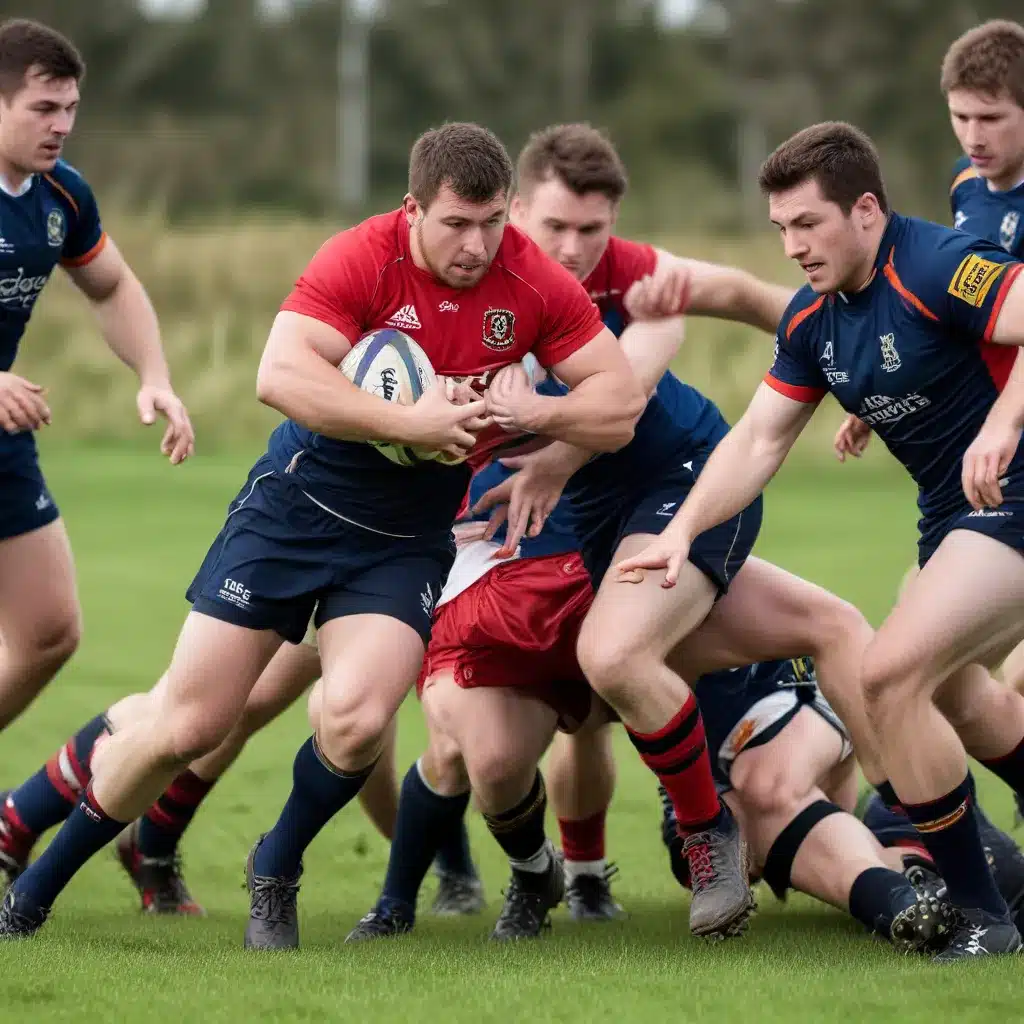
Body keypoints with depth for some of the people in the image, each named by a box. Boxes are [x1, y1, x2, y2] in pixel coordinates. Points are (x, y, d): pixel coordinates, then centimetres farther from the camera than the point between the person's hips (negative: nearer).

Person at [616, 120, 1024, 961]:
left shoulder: (939, 267, -23)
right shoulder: (812, 319, 4)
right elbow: (759, 438, 7)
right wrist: (682, 531, -5)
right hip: (953, 512, 10)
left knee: (892, 675, -19)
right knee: (951, 691, 27)